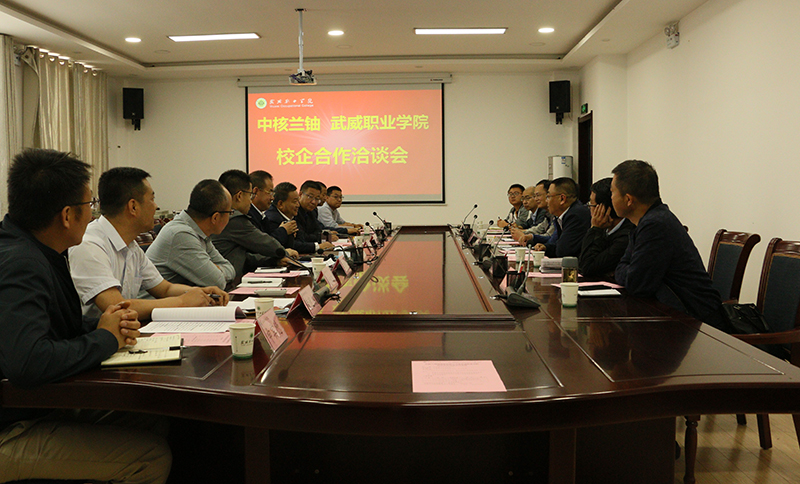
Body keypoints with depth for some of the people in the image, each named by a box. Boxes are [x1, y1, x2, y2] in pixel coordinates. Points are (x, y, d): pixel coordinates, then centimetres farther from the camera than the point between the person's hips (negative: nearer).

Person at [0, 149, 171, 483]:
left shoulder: (36, 254, 6)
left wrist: (100, 325, -3)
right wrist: (105, 338, -22)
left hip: (41, 405, 10)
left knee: (150, 417, 5)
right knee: (152, 456, -17)